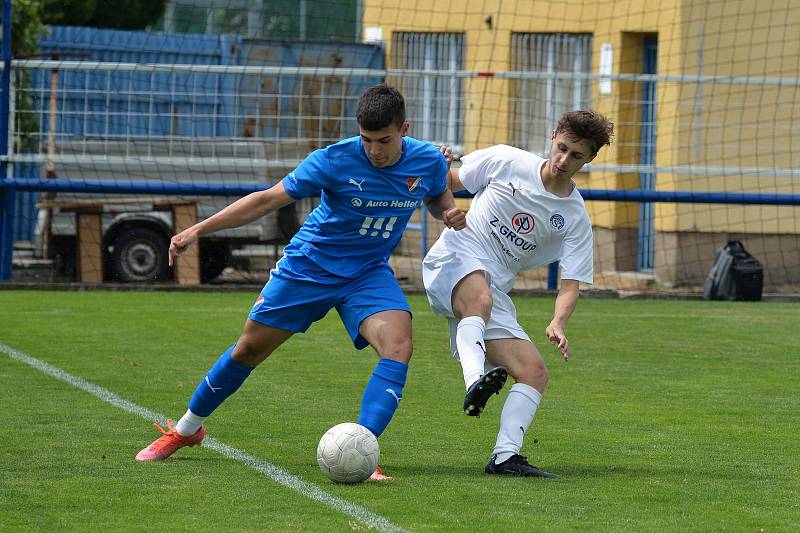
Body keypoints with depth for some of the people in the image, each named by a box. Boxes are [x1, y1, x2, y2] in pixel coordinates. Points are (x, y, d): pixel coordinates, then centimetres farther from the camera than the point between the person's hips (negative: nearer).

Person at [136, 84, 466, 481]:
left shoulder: (429, 162, -12)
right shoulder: (336, 160, -23)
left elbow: (437, 199, 13)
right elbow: (269, 199, -18)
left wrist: (450, 214, -13)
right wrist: (197, 230, -20)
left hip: (369, 273, 2)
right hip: (310, 265, -2)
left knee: (398, 346, -26)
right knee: (250, 348, 7)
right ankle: (186, 430, 30)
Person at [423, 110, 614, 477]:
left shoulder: (575, 218, 3)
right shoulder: (506, 161, 0)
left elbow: (571, 283, -3)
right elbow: (449, 184, 13)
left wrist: (558, 324, -23)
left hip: (495, 289, 4)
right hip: (454, 259, -4)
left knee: (535, 373, -8)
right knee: (481, 297, -39)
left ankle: (505, 457, -11)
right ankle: (477, 381, -58)